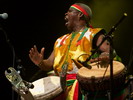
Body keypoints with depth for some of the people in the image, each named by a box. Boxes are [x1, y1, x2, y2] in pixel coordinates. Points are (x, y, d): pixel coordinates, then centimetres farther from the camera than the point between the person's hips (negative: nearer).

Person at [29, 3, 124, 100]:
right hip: (60, 86, 5)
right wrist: (40, 62, 1)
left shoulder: (93, 34, 9)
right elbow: (50, 64, 23)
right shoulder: (61, 40, 28)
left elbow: (108, 51, -6)